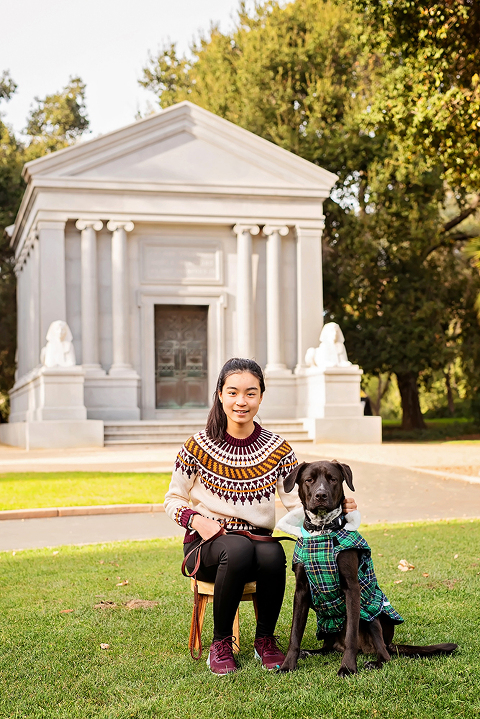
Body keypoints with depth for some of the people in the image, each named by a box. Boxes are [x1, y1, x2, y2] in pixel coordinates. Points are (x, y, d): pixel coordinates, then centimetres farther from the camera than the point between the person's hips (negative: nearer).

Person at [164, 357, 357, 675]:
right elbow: (174, 500, 5)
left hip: (258, 539, 2)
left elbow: (298, 501, -4)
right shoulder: (199, 446, -4)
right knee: (238, 549, -37)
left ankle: (266, 639, -8)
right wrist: (196, 520, -15)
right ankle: (221, 643, -15)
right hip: (207, 543, -2)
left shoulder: (277, 449, 1)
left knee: (272, 554, -34)